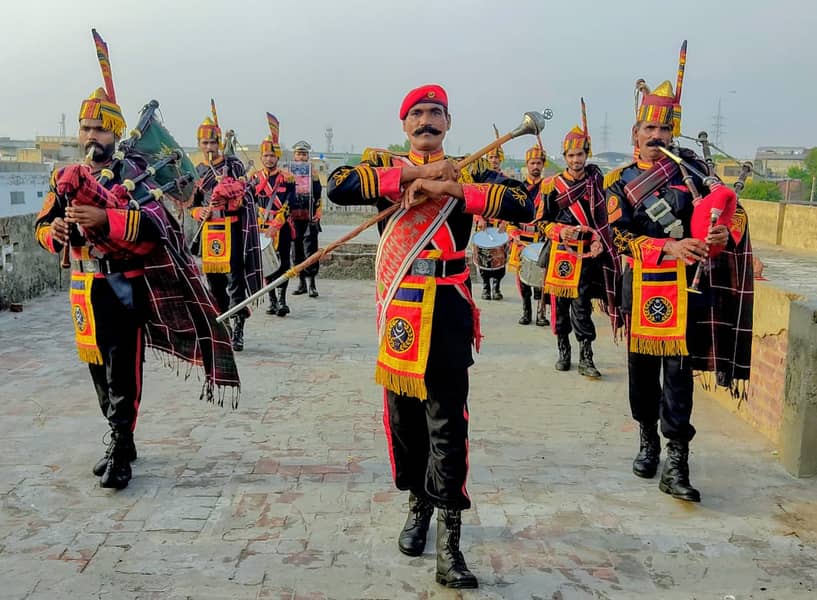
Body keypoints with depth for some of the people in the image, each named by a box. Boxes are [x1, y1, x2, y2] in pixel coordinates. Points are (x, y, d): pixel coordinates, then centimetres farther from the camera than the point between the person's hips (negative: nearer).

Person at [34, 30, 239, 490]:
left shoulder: (133, 174, -8)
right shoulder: (66, 179, 8)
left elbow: (157, 225, -21)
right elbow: (43, 225, 11)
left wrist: (106, 219, -33)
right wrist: (53, 230, -13)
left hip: (125, 288, -6)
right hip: (86, 289, 6)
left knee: (123, 371, -8)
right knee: (98, 368, 14)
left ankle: (121, 452, 0)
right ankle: (120, 439, 30)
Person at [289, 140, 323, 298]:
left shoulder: (313, 173, 6)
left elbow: (318, 196, 4)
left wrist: (317, 214, -6)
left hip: (310, 218, -2)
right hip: (293, 218, 2)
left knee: (310, 250, -7)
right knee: (297, 249, 7)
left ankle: (311, 283, -6)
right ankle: (302, 282, 17)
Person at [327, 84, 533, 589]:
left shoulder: (469, 172, 7)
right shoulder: (386, 166, 10)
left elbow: (524, 206, -10)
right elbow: (338, 187, -11)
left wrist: (450, 188, -17)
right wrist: (409, 174, -15)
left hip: (447, 311, -2)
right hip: (398, 309, 2)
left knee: (447, 423, -6)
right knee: (402, 414, 13)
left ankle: (449, 542, 1)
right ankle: (419, 504, 35)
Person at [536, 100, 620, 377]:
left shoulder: (595, 179, 6)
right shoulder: (552, 185, 0)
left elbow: (602, 218, 9)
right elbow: (542, 221, 3)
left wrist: (599, 241, -6)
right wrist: (559, 231, -16)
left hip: (587, 254, 0)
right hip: (559, 253, 0)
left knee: (581, 306, -5)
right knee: (560, 305, 8)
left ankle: (586, 359, 0)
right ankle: (563, 351, 23)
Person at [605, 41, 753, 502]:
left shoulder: (690, 166, 6)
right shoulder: (621, 183, 6)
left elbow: (731, 207, 7)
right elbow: (621, 238, -5)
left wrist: (725, 233, -16)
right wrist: (669, 247, -19)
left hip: (687, 286, -1)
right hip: (643, 286, 2)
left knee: (678, 372, -5)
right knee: (642, 368, 12)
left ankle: (676, 464, 0)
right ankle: (648, 439, 32)